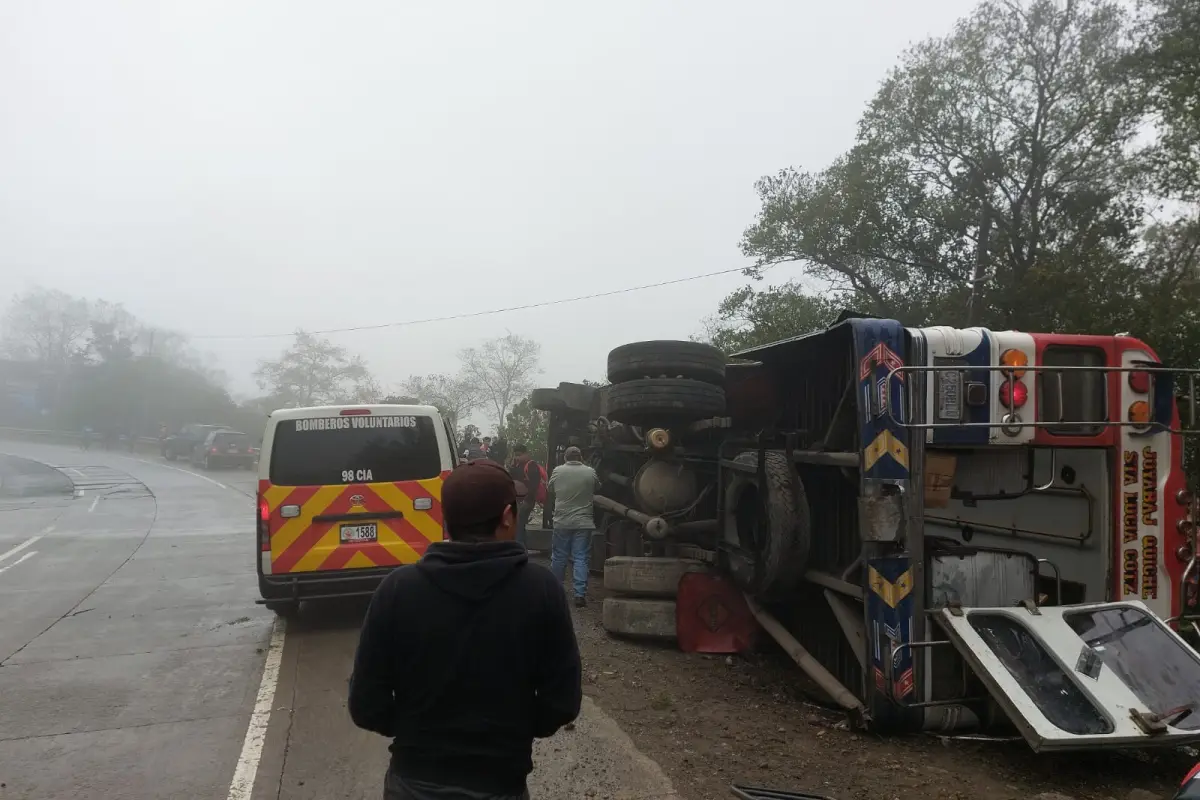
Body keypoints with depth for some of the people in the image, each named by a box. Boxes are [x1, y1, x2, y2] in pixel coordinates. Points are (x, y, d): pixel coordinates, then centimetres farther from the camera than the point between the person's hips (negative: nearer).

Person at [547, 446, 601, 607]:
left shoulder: (557, 471, -4)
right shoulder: (590, 472, -4)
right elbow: (597, 488, 13)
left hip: (562, 521, 1)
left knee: (558, 558, 12)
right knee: (581, 559, 1)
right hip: (583, 522, -1)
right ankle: (580, 595, -3)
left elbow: (550, 489, 12)